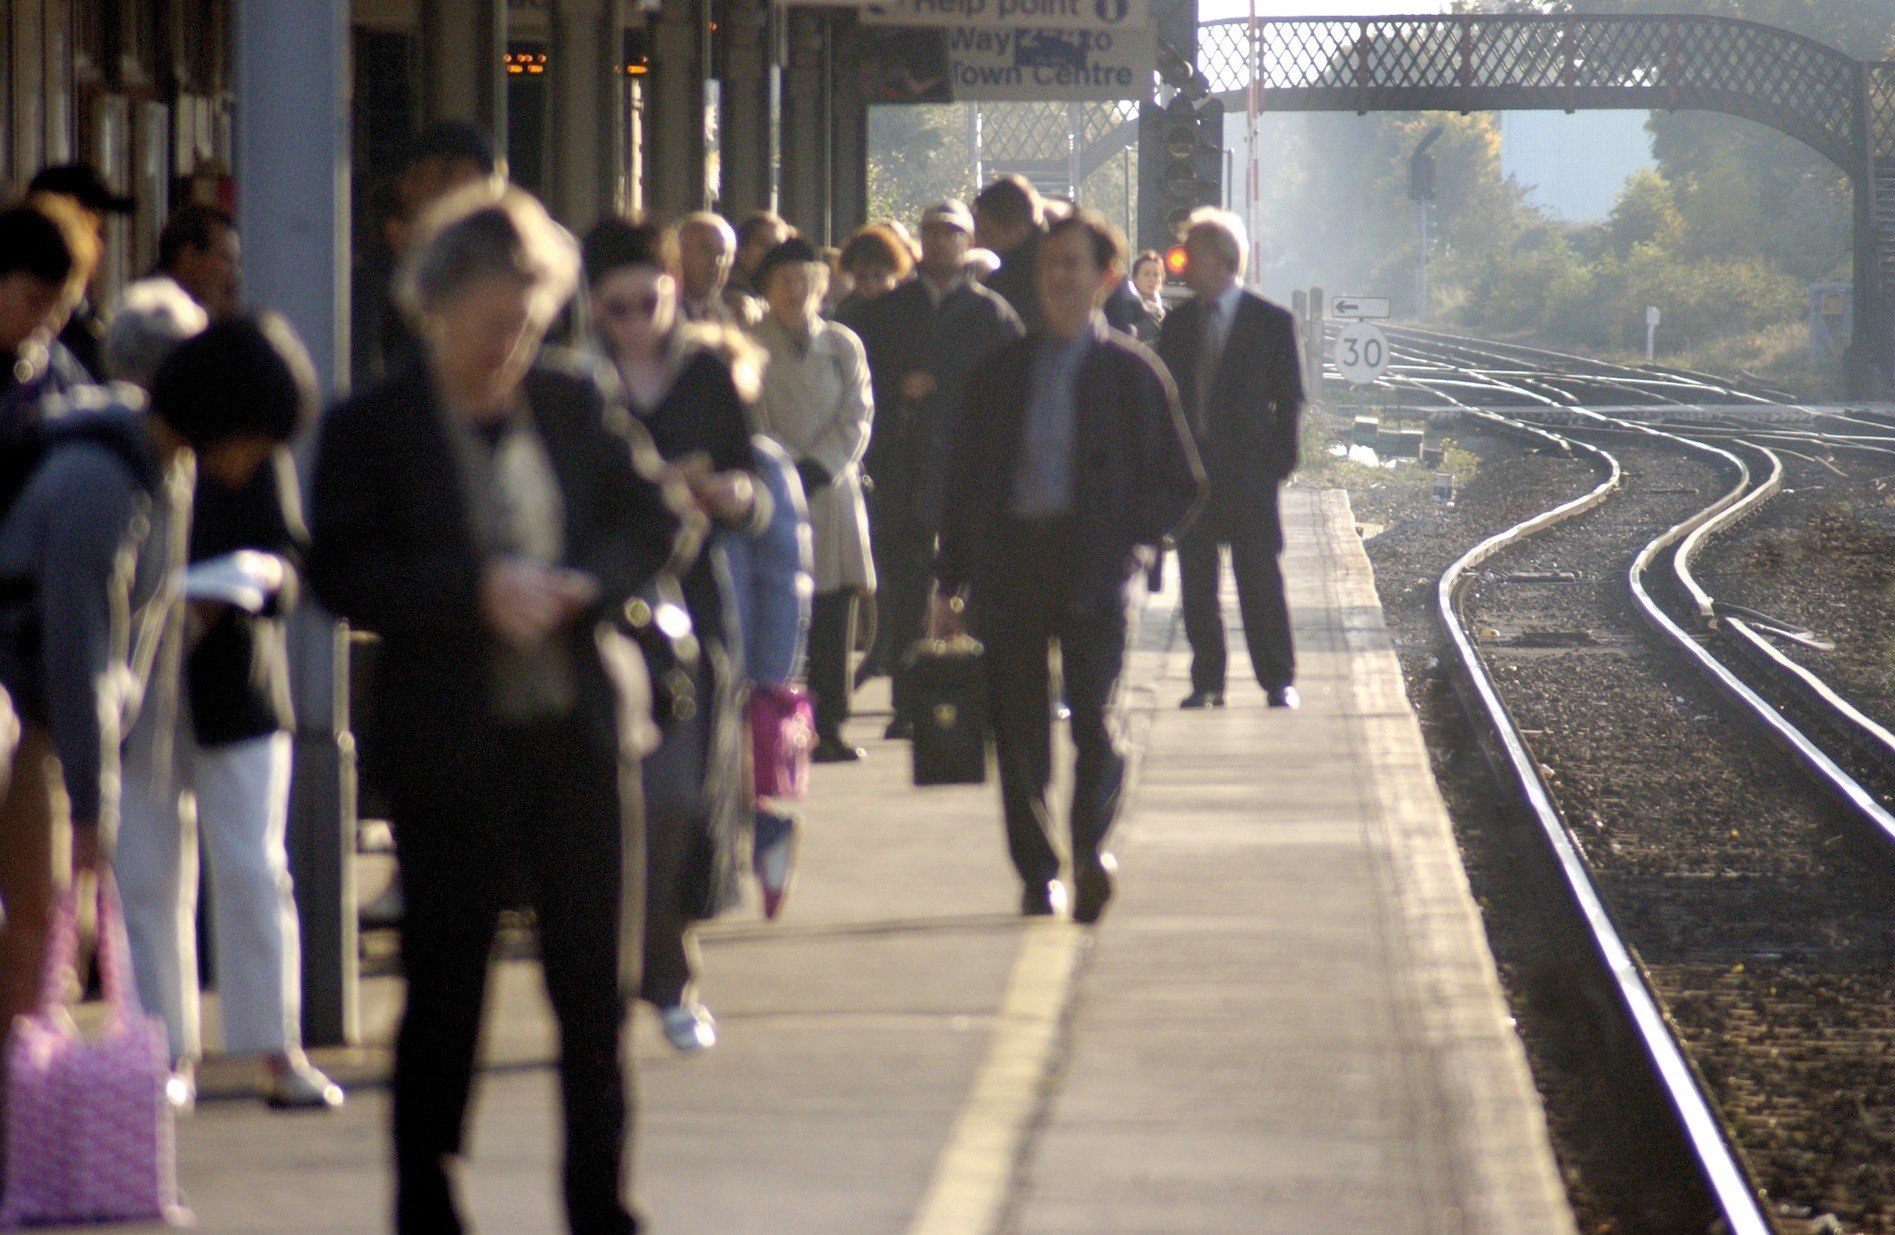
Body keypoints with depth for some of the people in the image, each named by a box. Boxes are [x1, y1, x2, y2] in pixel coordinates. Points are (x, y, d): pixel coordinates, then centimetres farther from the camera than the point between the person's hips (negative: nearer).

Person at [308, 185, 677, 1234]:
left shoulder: (570, 402, 7)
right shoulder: (371, 429, -6)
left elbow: (648, 519, 13)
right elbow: (342, 575, -13)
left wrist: (583, 584, -7)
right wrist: (477, 593, -22)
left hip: (575, 734, 4)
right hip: (449, 747, -4)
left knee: (592, 982, 9)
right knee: (444, 987, 2)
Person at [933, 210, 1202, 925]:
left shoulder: (1131, 373, 6)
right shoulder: (1000, 371, 14)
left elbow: (1179, 482, 9)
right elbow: (962, 477, 16)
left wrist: (1125, 540, -5)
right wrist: (949, 583, 10)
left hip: (1093, 570, -2)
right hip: (1009, 564, 2)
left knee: (1093, 715, -16)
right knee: (1019, 728, 2)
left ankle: (1090, 847, -17)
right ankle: (1037, 872, 10)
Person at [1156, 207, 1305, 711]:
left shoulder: (1271, 321, -1)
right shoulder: (1177, 323, 10)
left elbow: (1289, 398, 0)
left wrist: (1279, 461, -7)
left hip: (1248, 473, -4)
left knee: (1259, 583, -2)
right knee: (1196, 584, 4)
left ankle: (1278, 681, 6)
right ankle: (1207, 682, 10)